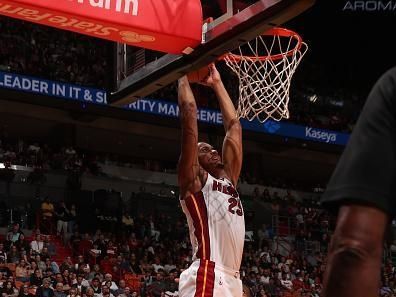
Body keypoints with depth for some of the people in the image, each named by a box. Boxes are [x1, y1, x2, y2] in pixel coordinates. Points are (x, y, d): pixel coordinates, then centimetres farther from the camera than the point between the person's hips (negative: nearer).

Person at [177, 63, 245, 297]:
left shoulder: (228, 179, 25)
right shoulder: (193, 179, 5)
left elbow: (234, 125, 29)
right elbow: (189, 114, -1)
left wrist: (217, 83, 33)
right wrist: (184, 73, 10)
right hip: (206, 278, -8)